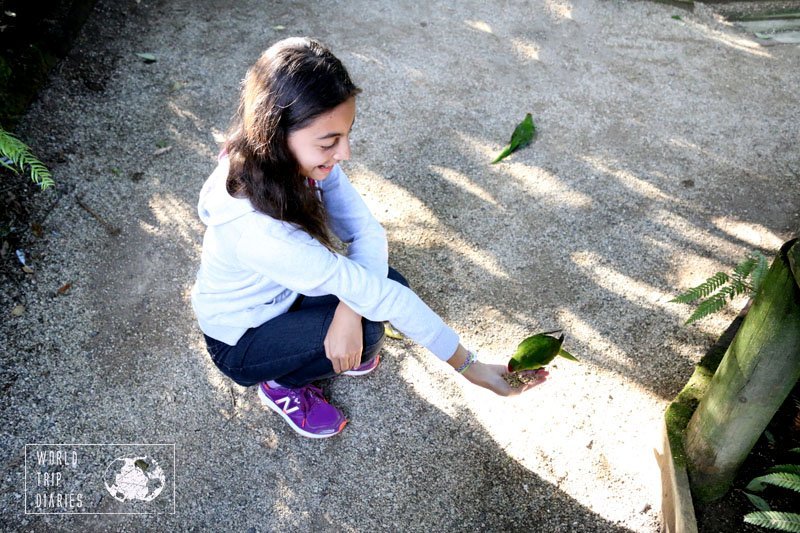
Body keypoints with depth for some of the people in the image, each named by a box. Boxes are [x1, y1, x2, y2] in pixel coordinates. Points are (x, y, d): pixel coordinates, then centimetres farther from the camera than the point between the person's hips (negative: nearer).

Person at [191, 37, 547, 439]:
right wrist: (468, 366, -29)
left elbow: (366, 231, -17)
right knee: (365, 334, -25)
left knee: (390, 284, -13)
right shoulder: (255, 229, -41)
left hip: (285, 295, 6)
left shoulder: (299, 160, -20)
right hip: (240, 340, -5)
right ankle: (281, 385, 5)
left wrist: (348, 310, -35)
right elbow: (367, 292, -38)